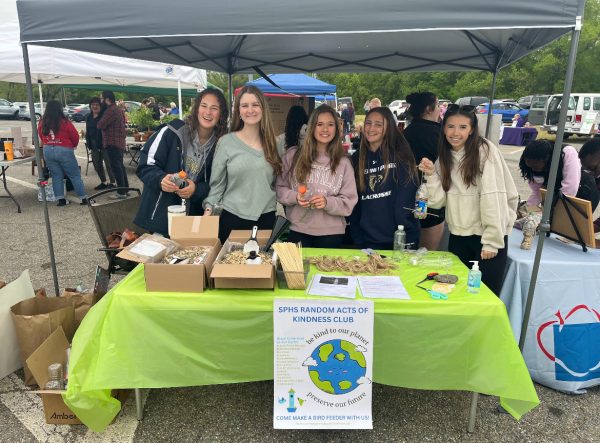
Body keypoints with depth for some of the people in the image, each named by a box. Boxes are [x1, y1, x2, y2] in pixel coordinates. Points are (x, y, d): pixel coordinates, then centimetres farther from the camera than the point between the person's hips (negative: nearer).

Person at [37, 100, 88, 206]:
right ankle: (83, 198, 4)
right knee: (75, 175, 3)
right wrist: (74, 145, 14)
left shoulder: (41, 123, 3)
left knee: (56, 176, 11)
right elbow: (75, 136, -5)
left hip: (48, 151, 4)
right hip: (64, 150, -4)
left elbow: (41, 138, 10)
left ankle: (60, 199, 11)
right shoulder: (64, 122, -11)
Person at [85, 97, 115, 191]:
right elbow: (88, 131, 16)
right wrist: (89, 143, 11)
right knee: (97, 165, 12)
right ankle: (103, 182, 25)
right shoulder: (89, 117, 12)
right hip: (94, 145, 7)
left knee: (108, 164, -3)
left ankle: (112, 182, 6)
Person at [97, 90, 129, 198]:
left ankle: (121, 192, -6)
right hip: (120, 142, 10)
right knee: (120, 166, 15)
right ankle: (126, 189, 21)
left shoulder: (111, 110, -15)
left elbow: (100, 125, -17)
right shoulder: (118, 109, 18)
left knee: (116, 167, -7)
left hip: (113, 143, -10)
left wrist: (98, 123, 4)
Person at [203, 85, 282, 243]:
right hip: (232, 218, -2)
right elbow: (217, 184, 1)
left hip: (266, 218, 2)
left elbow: (280, 183, 11)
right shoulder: (226, 142, -2)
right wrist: (209, 209, -10)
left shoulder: (273, 143, 5)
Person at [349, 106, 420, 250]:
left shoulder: (400, 155, -5)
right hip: (368, 239, 3)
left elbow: (406, 199, -10)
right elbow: (354, 201, 9)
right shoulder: (357, 158, 7)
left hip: (399, 239, -3)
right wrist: (357, 237, 5)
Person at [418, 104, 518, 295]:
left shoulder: (485, 150, -10)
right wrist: (431, 175, -11)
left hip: (487, 236, -5)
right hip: (458, 236, 5)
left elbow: (493, 198, -15)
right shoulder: (445, 157, 7)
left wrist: (491, 242, -18)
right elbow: (439, 201, 3)